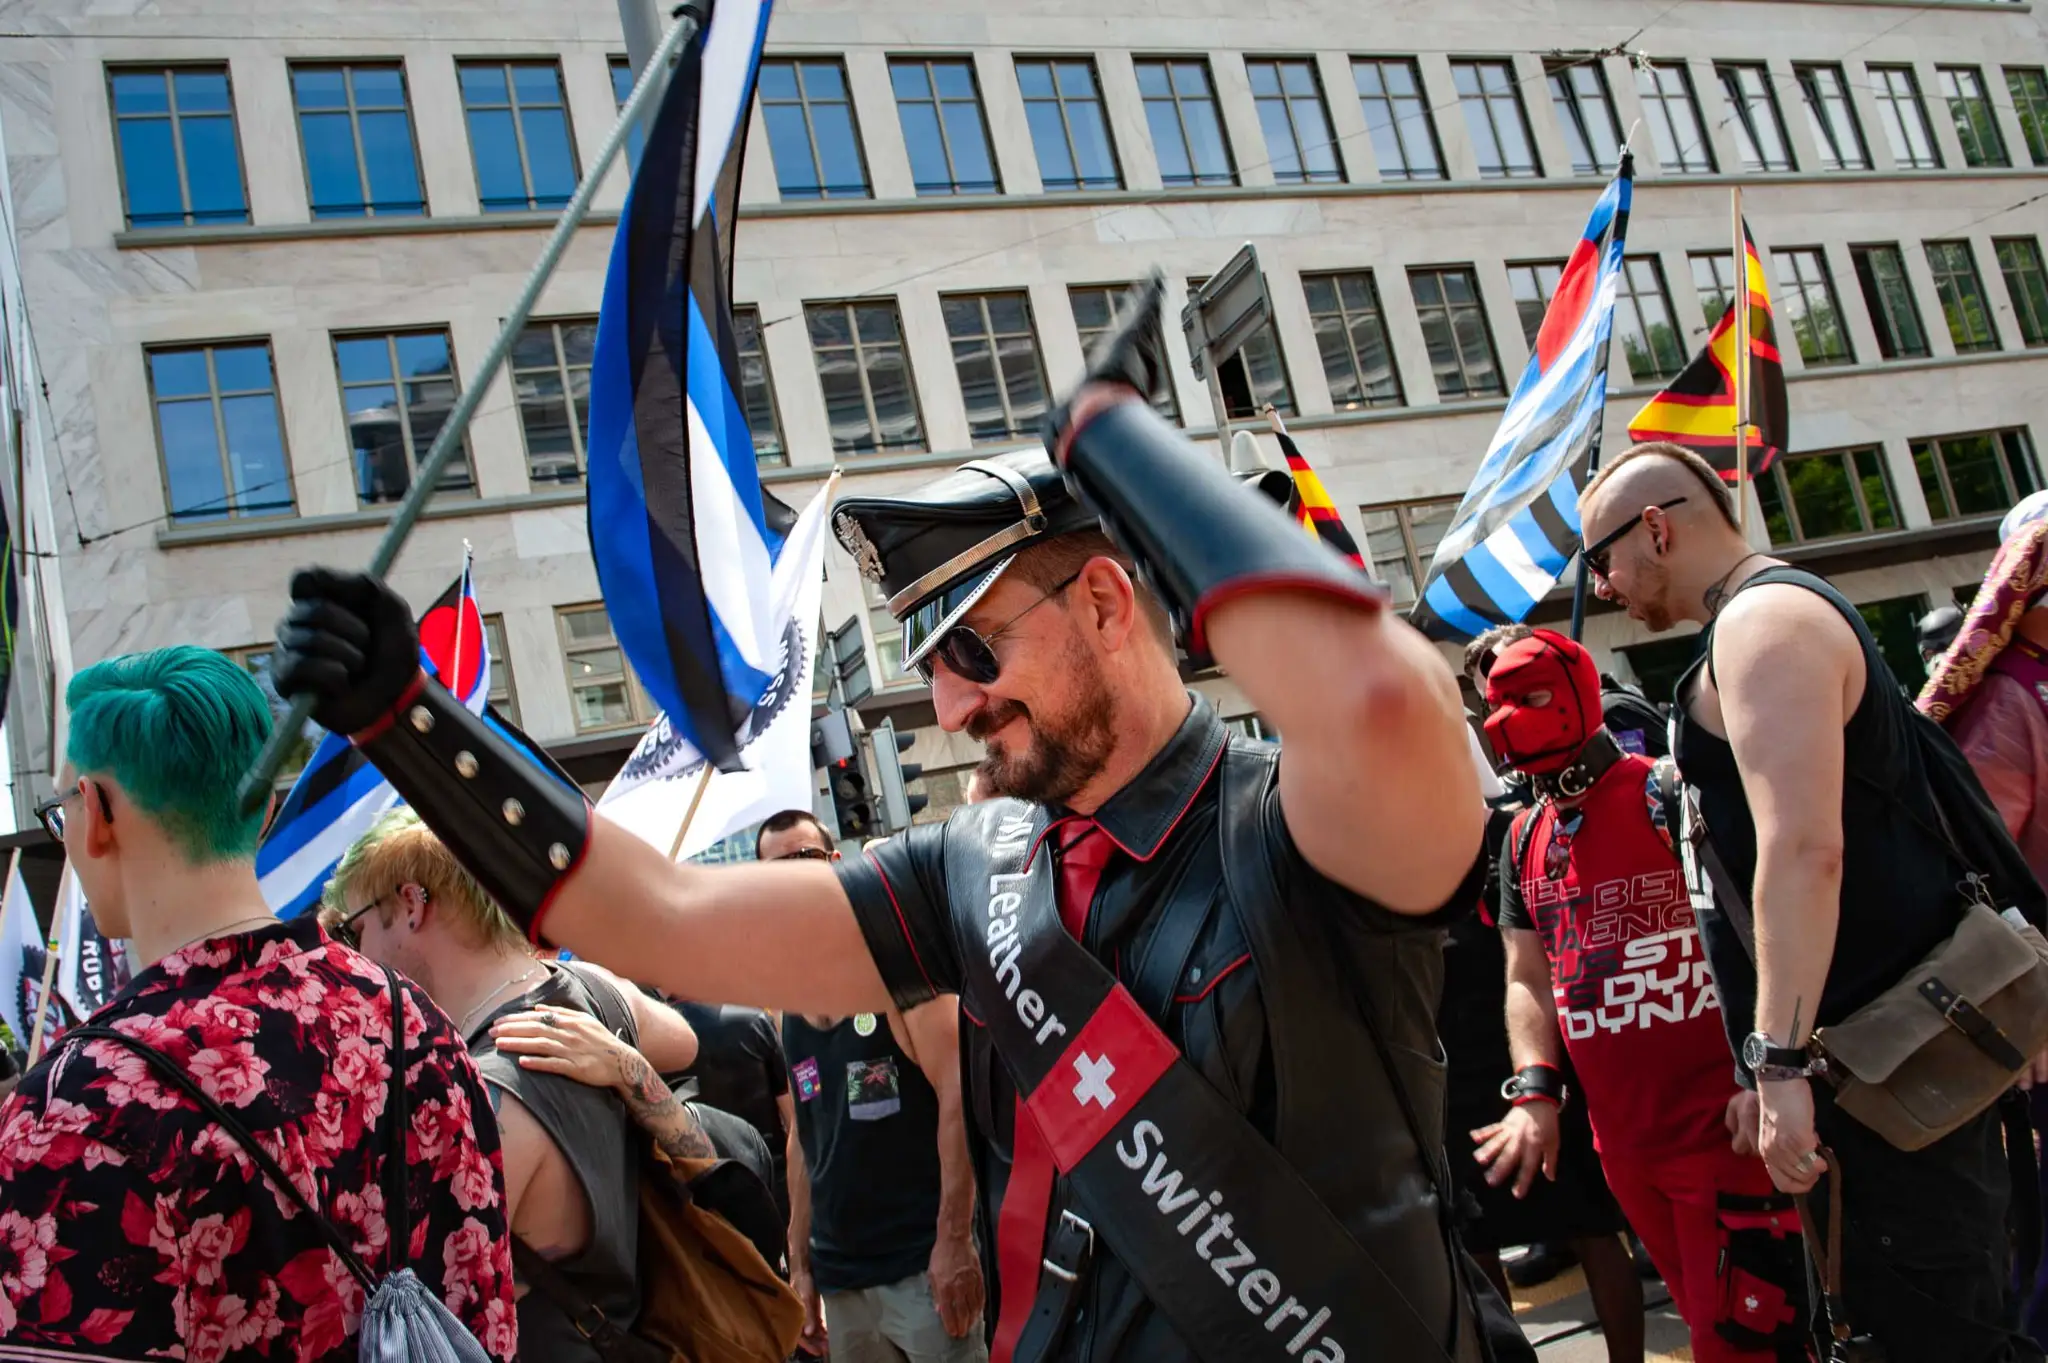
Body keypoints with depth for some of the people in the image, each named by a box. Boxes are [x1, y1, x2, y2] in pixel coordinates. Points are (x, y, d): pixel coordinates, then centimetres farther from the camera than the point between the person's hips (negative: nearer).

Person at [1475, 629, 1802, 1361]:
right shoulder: (1525, 841, 11)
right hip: (1620, 1142, 6)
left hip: (1721, 1127, -6)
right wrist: (1536, 1093, -1)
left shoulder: (1671, 796, -9)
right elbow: (1527, 978, 13)